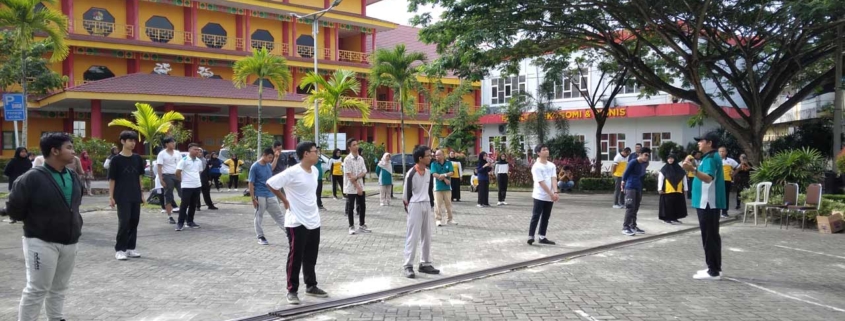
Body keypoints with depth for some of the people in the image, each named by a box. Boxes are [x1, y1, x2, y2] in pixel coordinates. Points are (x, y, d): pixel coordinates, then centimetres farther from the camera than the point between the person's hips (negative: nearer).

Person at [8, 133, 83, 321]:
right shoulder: (32, 178, -16)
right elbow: (14, 210, -11)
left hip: (70, 242, 7)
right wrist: (36, 223, 0)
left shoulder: (74, 177, 5)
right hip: (42, 243, -6)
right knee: (36, 289, -1)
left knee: (60, 288, 17)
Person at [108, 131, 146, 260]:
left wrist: (142, 193, 11)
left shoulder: (137, 158, 8)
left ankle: (130, 248, 17)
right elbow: (112, 179, -4)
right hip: (122, 197, -5)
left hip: (135, 196, 5)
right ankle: (119, 249, 3)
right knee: (124, 222, -7)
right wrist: (111, 197, -8)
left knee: (134, 222, 7)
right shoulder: (116, 159, -5)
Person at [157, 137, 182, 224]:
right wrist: (161, 179, -14)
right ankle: (170, 216, 8)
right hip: (167, 176, -4)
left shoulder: (177, 153, 10)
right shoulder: (162, 154, -3)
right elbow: (159, 167, -7)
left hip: (178, 175, 4)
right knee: (168, 196, 2)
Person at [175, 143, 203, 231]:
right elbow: (178, 172, -10)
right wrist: (182, 180, 1)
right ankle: (180, 223, 3)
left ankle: (190, 221, 20)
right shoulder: (184, 160, -10)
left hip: (197, 186, 6)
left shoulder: (199, 161, 9)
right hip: (187, 186, -6)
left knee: (193, 205, 10)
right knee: (184, 205, -3)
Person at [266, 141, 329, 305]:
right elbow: (270, 183, -17)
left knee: (311, 257, 16)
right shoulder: (292, 172, -19)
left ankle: (311, 286, 29)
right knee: (295, 257, 2)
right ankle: (292, 290, 14)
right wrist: (285, 201, -10)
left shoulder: (315, 171, 6)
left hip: (313, 221, 7)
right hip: (297, 222, -7)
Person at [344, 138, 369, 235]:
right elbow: (349, 175, -15)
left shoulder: (361, 158, 6)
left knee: (362, 206, 9)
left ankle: (362, 225, 20)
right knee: (350, 208, 3)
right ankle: (351, 227, 12)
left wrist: (357, 177, -17)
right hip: (351, 188, -5)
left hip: (360, 186, 5)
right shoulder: (347, 159, -12)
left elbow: (364, 173, 4)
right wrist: (357, 187, -17)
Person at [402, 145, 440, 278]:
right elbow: (406, 193, -8)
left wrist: (430, 202, 10)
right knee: (413, 236, -5)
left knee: (427, 236, 10)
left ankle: (425, 264, 20)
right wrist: (408, 206, -1)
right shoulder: (411, 173, -15)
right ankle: (408, 266, 1)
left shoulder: (429, 172, 6)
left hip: (426, 205, 7)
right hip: (415, 206, -7)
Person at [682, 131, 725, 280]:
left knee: (709, 237, -7)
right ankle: (715, 268, 21)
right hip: (708, 203, 11)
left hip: (707, 203, -11)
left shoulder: (710, 158, -16)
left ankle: (713, 271, -4)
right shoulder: (711, 157, 18)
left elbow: (708, 178, -33)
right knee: (712, 236, 14)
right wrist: (694, 168, 30)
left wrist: (693, 170, -46)